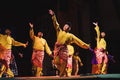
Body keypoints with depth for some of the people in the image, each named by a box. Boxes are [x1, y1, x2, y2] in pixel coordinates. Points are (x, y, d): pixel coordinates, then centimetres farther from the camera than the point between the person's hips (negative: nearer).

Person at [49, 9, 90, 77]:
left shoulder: (70, 35, 13)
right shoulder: (60, 32, 20)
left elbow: (78, 40, 11)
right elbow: (56, 24, 16)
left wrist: (86, 45, 5)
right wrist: (53, 16, 8)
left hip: (64, 49, -3)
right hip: (57, 48, 3)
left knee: (63, 62, -9)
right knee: (57, 62, -2)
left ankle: (62, 74, 4)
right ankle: (64, 72, 16)